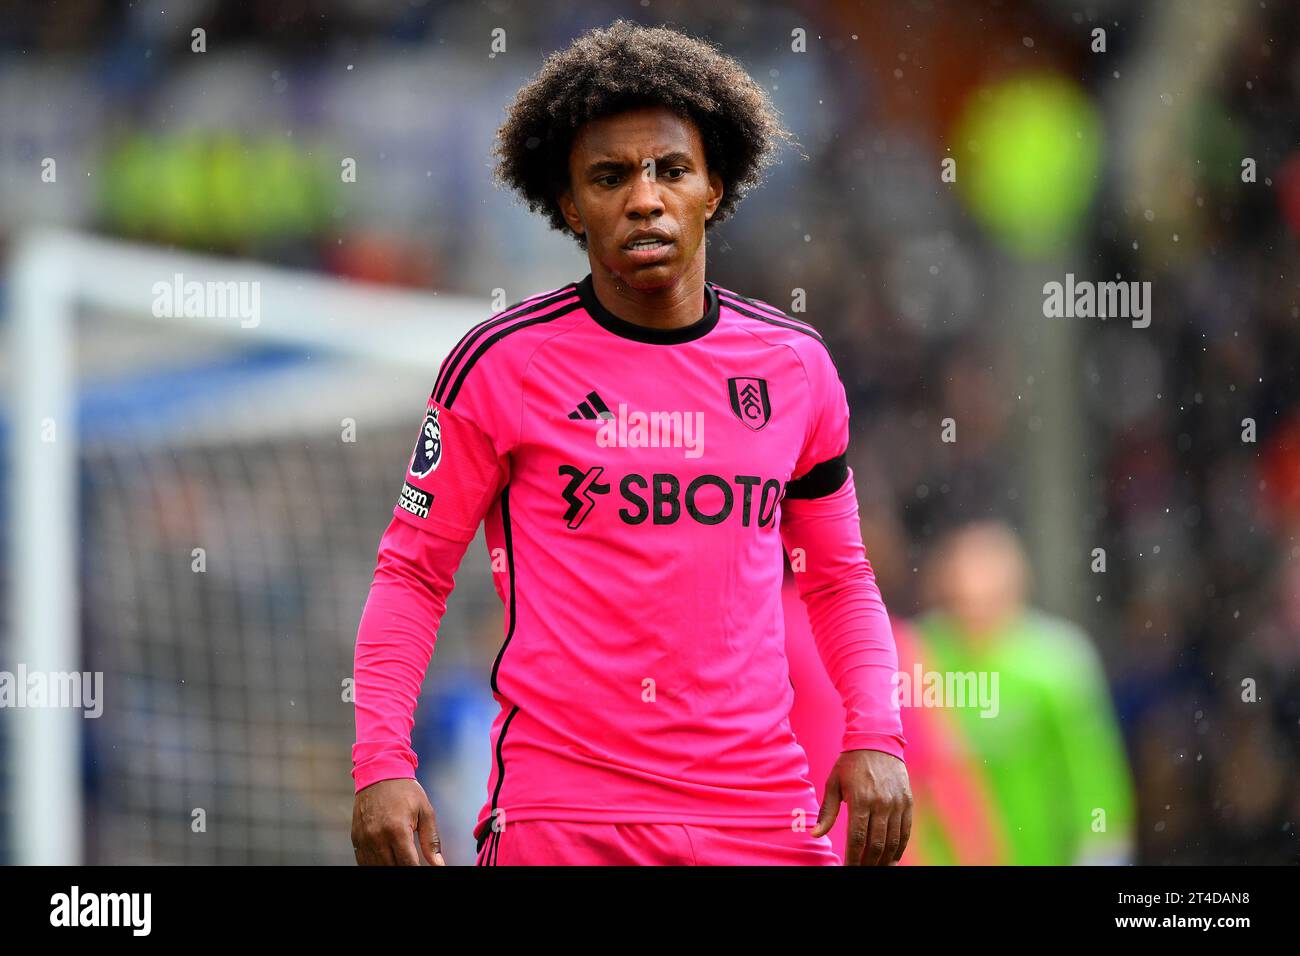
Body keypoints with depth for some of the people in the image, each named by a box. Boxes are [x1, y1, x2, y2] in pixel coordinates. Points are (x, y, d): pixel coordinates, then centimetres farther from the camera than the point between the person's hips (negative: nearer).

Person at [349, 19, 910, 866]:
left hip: (762, 816, 3)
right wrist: (381, 766, -8)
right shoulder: (500, 365, -2)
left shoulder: (795, 365, 8)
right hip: (558, 819, -3)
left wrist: (875, 735, 1)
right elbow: (413, 572, 3)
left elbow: (839, 579, 18)